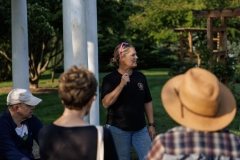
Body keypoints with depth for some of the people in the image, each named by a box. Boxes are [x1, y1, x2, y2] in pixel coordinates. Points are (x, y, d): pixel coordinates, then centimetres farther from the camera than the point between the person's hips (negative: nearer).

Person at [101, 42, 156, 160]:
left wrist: (151, 124, 10)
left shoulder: (140, 77, 5)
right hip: (118, 129, -3)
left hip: (140, 129, 3)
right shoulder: (109, 79, -7)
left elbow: (147, 102, 12)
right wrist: (121, 84, -23)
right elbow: (106, 103, -18)